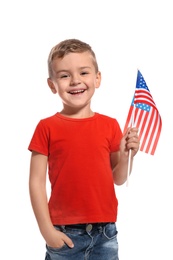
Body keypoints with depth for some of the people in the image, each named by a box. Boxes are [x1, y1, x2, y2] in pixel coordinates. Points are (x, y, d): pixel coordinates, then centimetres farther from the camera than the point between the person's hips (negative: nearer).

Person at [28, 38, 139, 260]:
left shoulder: (110, 125, 4)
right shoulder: (47, 127, -4)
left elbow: (118, 179, 10)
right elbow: (37, 182, -5)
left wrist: (126, 155, -8)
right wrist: (47, 230, -8)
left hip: (106, 233, 3)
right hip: (65, 234, -2)